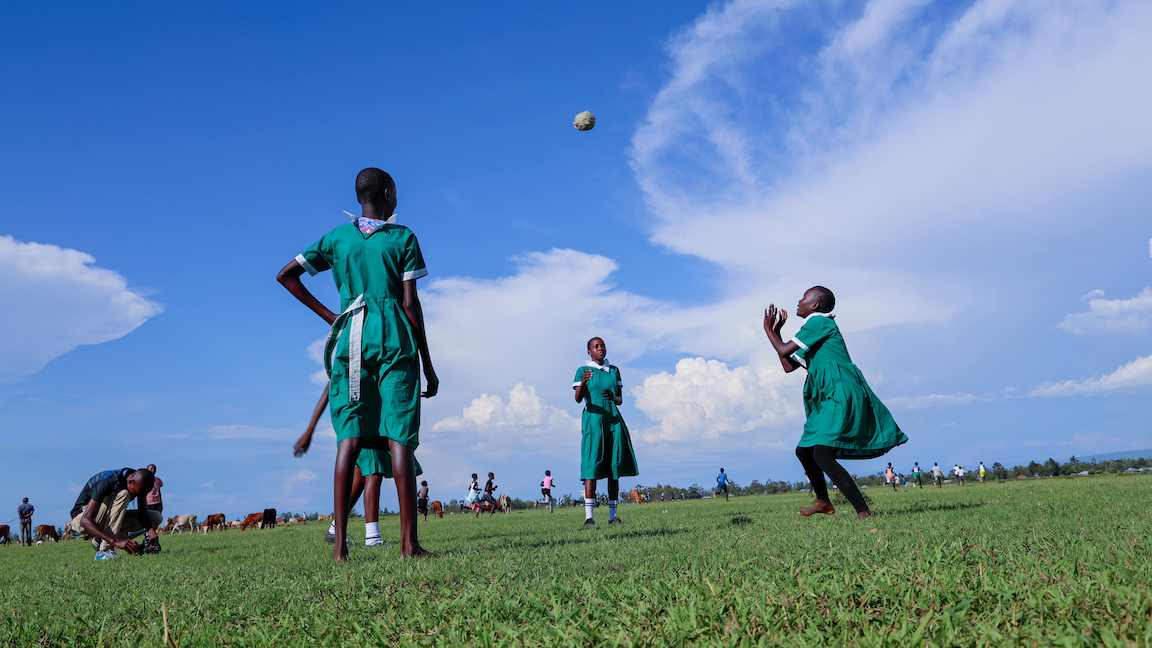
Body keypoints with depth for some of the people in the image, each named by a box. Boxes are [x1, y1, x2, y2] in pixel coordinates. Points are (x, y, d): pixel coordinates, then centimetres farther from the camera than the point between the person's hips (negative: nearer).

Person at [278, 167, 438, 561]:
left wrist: (327, 315, 14)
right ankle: (409, 542, -5)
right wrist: (427, 365, 3)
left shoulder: (337, 238, 13)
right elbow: (410, 304, -2)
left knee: (349, 440, 2)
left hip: (351, 341, 3)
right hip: (396, 342, -3)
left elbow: (286, 275, 14)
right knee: (399, 439, -4)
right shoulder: (403, 238, 3)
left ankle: (340, 543, -2)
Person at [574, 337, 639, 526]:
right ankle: (589, 516, -15)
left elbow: (621, 400, 15)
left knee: (615, 467, 2)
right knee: (592, 465, -13)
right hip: (593, 420, -5)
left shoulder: (614, 371, 16)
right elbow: (578, 398, -8)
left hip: (613, 419, 5)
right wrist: (582, 383, -29)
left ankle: (613, 516, 7)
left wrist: (613, 397, -9)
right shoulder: (583, 371, 4)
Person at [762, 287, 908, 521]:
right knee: (804, 451, 17)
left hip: (841, 396, -11)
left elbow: (784, 351, -9)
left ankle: (863, 511, -21)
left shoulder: (819, 322, -6)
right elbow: (788, 365, 25)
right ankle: (823, 503, 33)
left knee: (822, 455, -22)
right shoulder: (813, 335, 24)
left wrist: (768, 329, 8)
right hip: (828, 399, 11)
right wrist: (777, 331, 26)